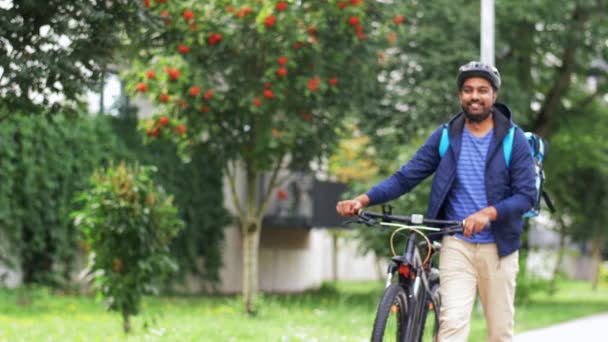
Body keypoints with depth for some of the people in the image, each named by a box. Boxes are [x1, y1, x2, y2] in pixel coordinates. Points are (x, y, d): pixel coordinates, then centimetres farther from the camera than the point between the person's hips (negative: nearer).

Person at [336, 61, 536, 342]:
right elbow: (405, 177, -1)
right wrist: (363, 199, -16)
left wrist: (489, 213, -26)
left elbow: (526, 195, -8)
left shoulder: (514, 140, -2)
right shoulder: (445, 137, 3)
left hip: (498, 246, 0)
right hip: (457, 244, 0)